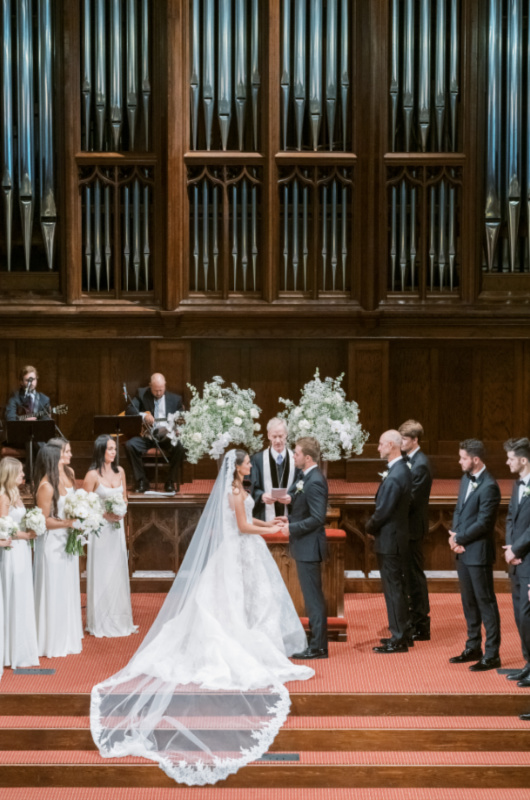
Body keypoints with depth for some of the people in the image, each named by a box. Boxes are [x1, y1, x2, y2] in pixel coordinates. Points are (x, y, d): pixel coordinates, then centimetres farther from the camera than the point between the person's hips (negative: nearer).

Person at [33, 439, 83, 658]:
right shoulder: (47, 486, -22)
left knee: (69, 588, 17)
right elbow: (43, 520, -19)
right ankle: (52, 642, 14)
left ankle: (68, 636, 31)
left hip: (67, 540, 8)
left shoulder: (69, 474, 2)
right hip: (52, 543, -8)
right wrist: (68, 522, -22)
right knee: (53, 591, 2)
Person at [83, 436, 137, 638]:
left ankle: (119, 619, 17)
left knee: (119, 572, 8)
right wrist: (105, 514, -17)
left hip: (116, 527, 5)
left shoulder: (119, 471, 7)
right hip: (100, 529, -5)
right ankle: (100, 623, 8)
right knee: (101, 573, 0)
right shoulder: (92, 475, -11)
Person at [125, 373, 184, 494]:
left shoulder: (175, 399, 6)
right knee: (130, 445, -28)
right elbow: (129, 410, -5)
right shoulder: (141, 394, 4)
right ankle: (142, 481, -13)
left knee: (179, 447, -31)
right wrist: (143, 416, -23)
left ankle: (170, 481, -10)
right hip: (146, 435, 0)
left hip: (165, 434, 0)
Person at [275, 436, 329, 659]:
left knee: (313, 597, -5)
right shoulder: (307, 478, 12)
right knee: (313, 598, 14)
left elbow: (317, 518, -24)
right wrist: (290, 519, 8)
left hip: (309, 547, -10)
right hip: (305, 548, 10)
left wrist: (292, 528, -17)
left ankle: (318, 647, 0)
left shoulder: (314, 482, -20)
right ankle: (318, 643, 21)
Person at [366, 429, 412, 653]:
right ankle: (403, 633, 26)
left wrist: (370, 527, -4)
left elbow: (383, 511, -21)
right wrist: (374, 525, 10)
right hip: (396, 536, 10)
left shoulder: (394, 477, -23)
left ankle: (398, 640, 2)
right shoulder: (402, 470, 9)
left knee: (393, 589, -3)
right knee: (397, 588, 17)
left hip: (389, 540, -10)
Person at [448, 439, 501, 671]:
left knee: (485, 602, -2)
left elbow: (483, 523, -19)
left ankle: (492, 655, 4)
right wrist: (455, 535, -2)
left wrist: (459, 538, -11)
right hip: (463, 551, 9)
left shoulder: (489, 486, -19)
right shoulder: (466, 479, 10)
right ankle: (473, 648, 27)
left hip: (478, 553, -9)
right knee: (469, 602, 16)